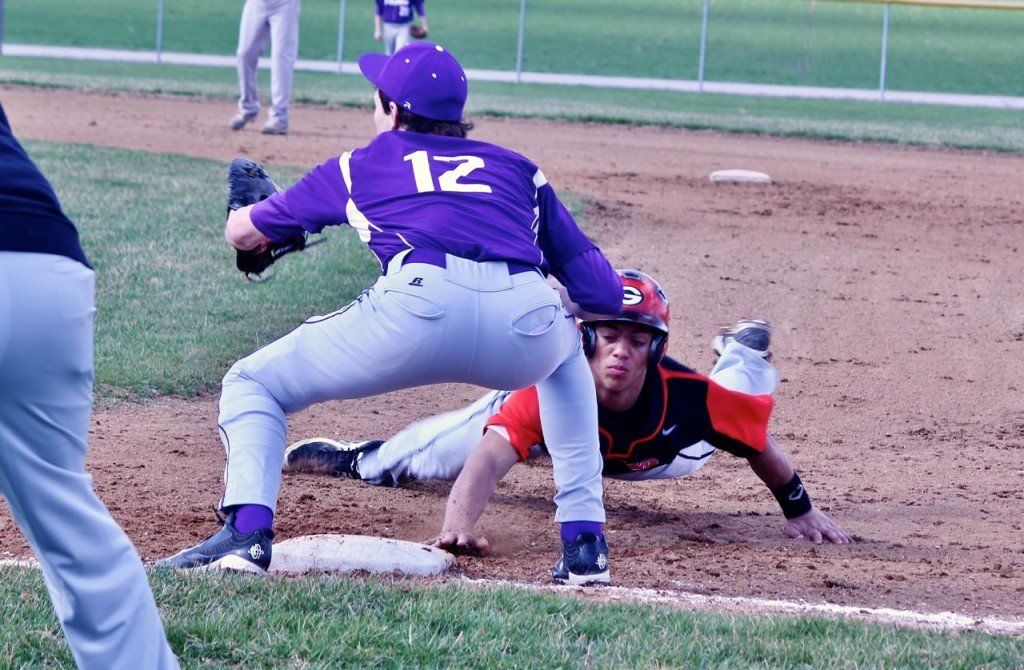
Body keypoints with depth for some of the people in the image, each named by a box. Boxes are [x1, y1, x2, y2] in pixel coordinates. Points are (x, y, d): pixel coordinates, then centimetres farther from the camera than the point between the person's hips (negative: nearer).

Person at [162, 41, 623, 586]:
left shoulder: (358, 167, 27)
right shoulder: (515, 167, 31)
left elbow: (241, 232, 38)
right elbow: (603, 293, 22)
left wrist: (250, 217, 61)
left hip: (420, 306, -2)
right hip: (526, 330, 2)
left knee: (252, 383, 19)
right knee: (566, 354, 40)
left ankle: (248, 532, -6)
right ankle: (585, 544, 28)